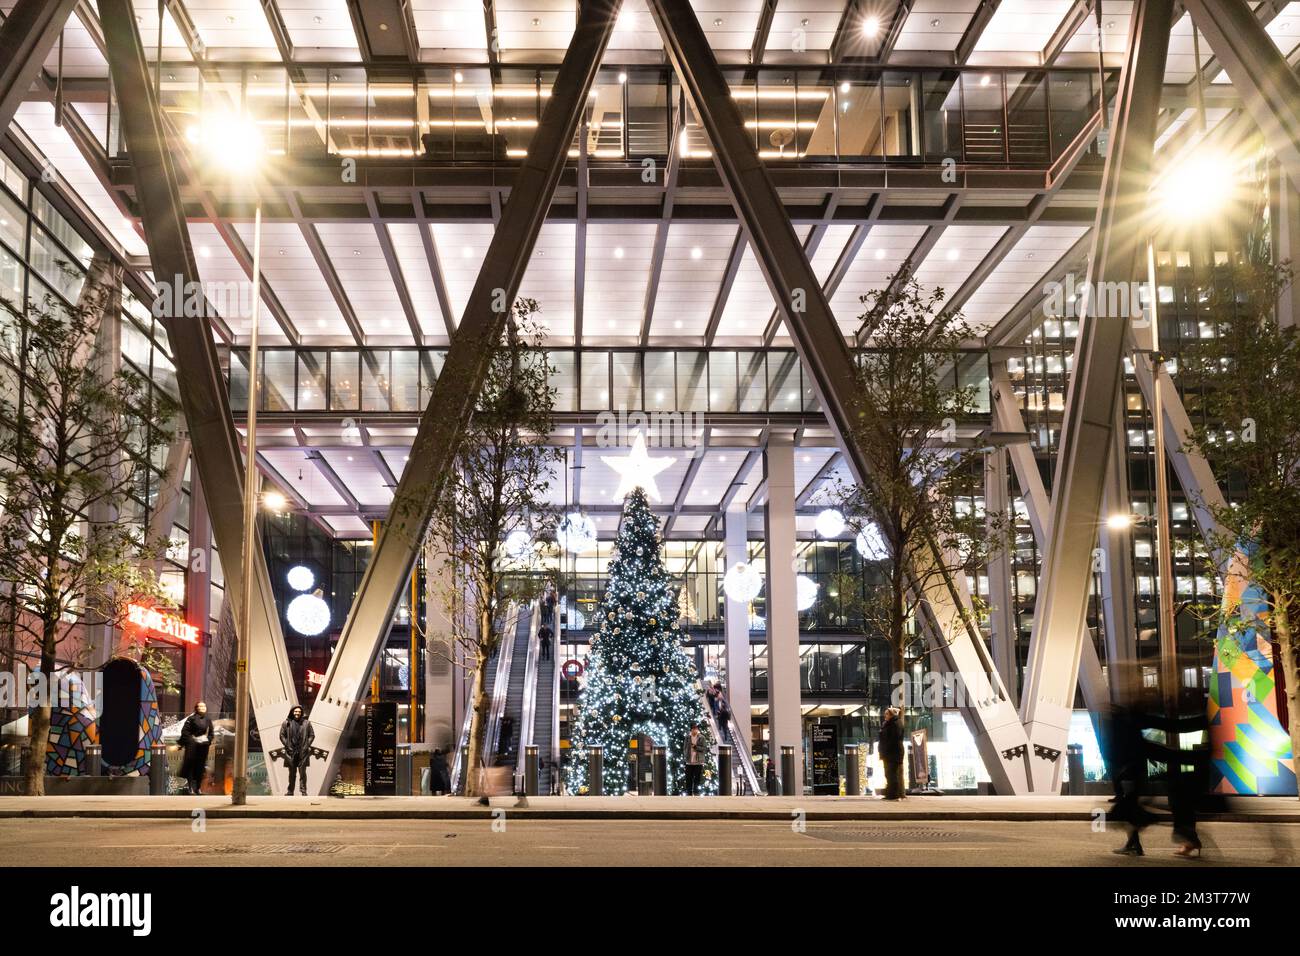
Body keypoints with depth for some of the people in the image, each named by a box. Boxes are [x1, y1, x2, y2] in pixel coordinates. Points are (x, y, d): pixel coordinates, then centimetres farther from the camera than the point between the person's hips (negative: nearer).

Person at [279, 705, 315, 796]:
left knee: (302, 772, -4)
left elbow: (312, 735, 9)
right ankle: (290, 791, 13)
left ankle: (303, 791, -3)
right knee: (292, 773, 7)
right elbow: (282, 735, 7)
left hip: (303, 752, -1)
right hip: (291, 751, 1)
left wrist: (307, 746, -1)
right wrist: (287, 746, -2)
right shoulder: (286, 723, 4)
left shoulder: (306, 723, 6)